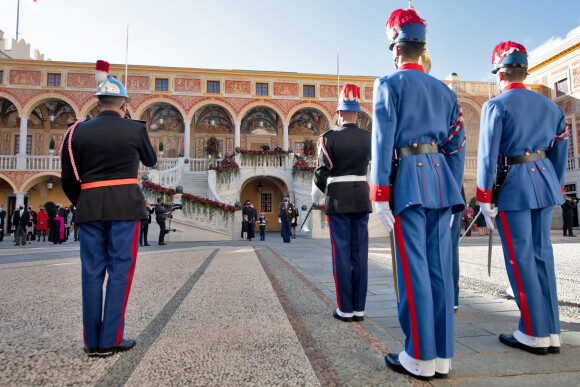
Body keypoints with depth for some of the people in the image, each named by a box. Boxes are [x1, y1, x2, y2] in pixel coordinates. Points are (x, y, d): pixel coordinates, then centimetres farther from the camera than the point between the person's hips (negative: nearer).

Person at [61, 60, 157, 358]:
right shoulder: (134, 129, -1)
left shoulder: (78, 131, 7)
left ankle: (92, 341, 16)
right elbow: (150, 160, 17)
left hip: (90, 207, 3)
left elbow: (69, 180, 7)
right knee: (120, 271, 3)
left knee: (92, 272, 9)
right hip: (125, 206, -3)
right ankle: (111, 340, 6)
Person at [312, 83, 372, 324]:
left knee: (342, 254, 1)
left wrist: (317, 197, 10)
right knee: (360, 254, 6)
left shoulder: (329, 138, -8)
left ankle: (345, 309, 7)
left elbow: (322, 172, -8)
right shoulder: (368, 138, 4)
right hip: (362, 198, 4)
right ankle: (359, 308, 13)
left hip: (338, 200, -3)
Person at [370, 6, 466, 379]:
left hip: (408, 179, -6)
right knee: (440, 268, 7)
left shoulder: (389, 84, 2)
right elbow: (457, 148, 15)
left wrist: (379, 195, -9)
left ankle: (420, 358, 5)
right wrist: (452, 193, 19)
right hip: (442, 178, 6)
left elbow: (383, 142, -8)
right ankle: (443, 356, 15)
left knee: (414, 269, -3)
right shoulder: (445, 91, 19)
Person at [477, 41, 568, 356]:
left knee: (520, 258, 0)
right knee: (542, 253, 11)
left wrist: (485, 200, -10)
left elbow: (487, 156, -13)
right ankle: (551, 333, 18)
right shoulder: (549, 105, 14)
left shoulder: (495, 106, -7)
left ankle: (534, 335, 9)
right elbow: (561, 150, 14)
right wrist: (555, 189, 20)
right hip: (544, 182, 7)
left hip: (512, 187, -7)